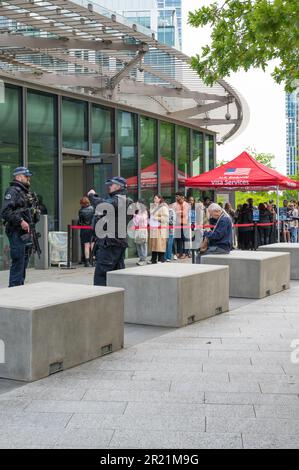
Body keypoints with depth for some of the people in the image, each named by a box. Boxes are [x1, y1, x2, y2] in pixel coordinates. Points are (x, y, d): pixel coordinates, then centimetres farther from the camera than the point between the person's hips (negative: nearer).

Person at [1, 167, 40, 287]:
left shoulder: (26, 193, 19)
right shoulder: (12, 191, -10)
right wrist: (20, 221, -24)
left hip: (26, 232, 9)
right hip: (17, 233, -9)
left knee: (24, 262, 13)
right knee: (18, 262, -9)